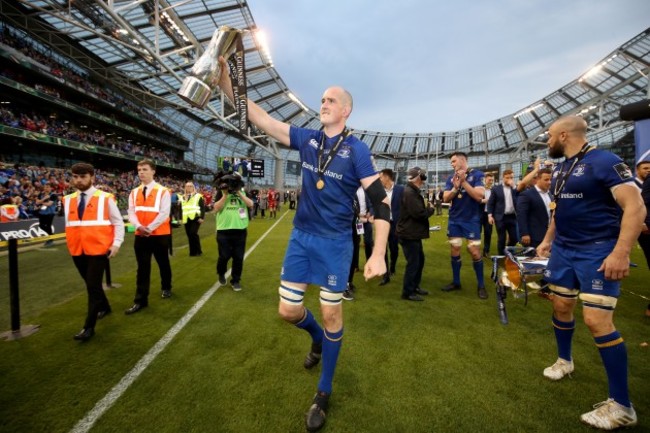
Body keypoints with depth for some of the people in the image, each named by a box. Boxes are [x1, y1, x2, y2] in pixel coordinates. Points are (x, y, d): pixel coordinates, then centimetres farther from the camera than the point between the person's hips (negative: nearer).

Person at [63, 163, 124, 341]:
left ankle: (89, 327, 4)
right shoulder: (68, 200, 7)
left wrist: (116, 243, -12)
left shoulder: (105, 198, -7)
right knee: (90, 284, 18)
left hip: (99, 249, -5)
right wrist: (71, 244, 16)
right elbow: (69, 224, 19)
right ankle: (104, 307, 41)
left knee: (93, 286, -5)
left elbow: (118, 222, -4)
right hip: (77, 250, 6)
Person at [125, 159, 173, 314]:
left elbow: (164, 213, -14)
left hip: (160, 234, -3)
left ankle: (166, 288, 36)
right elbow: (131, 213, 1)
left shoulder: (163, 191, -6)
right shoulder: (134, 193, 8)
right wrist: (139, 227, -17)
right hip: (140, 235, 3)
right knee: (142, 267, 5)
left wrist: (150, 228, -20)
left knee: (163, 263, 13)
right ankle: (141, 300, 11)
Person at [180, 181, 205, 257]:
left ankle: (198, 251, -3)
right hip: (186, 219, 6)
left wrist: (202, 217, -12)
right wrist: (181, 218, 15)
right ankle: (193, 252, 16)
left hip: (195, 218, -5)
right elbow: (180, 209, 23)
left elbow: (202, 207, -3)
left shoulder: (198, 196, 2)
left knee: (193, 233, -16)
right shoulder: (182, 198, 18)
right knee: (189, 235, 7)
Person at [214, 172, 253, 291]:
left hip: (240, 230, 2)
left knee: (238, 257, 7)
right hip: (224, 231, -2)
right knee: (224, 256, 6)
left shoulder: (243, 192, 8)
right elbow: (216, 208, -10)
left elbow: (250, 204, -8)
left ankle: (235, 280, 22)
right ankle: (221, 274, 36)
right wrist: (225, 195, -15)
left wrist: (239, 193, -14)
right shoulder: (221, 192, 1)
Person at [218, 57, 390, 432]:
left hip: (335, 242, -4)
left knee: (331, 313, 6)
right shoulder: (308, 139, 5)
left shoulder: (356, 149, -9)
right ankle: (318, 339, 44)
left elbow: (381, 202, -13)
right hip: (301, 236, 4)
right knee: (289, 310, 8)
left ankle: (324, 393, 29)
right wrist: (227, 86, -14)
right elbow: (264, 121, -2)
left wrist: (378, 255, -21)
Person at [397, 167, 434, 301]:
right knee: (413, 262, -3)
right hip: (409, 234, -11)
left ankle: (415, 286, 32)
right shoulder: (409, 192, -20)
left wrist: (427, 208, -2)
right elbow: (419, 213, -25)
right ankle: (408, 292, 10)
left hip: (414, 233, 11)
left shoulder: (413, 192, 15)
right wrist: (430, 209, -8)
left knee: (420, 260, 18)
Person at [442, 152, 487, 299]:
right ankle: (456, 282, 22)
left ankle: (481, 285, 13)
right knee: (454, 251, 9)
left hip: (472, 220, -4)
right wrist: (455, 187, -18)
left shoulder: (477, 174, -8)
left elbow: (479, 196, -18)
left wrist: (463, 182, -19)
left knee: (475, 252, -4)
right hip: (454, 220, 4)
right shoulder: (451, 178, 4)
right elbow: (446, 199, -1)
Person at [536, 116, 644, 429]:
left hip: (597, 252, -8)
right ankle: (564, 361, 38)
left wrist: (621, 252, -27)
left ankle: (621, 406, 6)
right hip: (563, 250, 8)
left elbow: (636, 207, -20)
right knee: (561, 307, 16)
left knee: (597, 321, -9)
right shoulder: (559, 169, 12)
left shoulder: (605, 162, -14)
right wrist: (548, 240, 22)